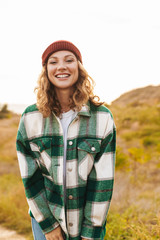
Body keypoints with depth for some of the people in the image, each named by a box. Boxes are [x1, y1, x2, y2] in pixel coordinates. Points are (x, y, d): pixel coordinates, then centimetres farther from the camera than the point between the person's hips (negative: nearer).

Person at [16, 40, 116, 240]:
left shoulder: (102, 117, -9)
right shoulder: (31, 118, -7)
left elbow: (103, 179, -9)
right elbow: (30, 177, -4)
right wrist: (47, 223, -6)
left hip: (90, 221, 0)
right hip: (45, 217, 1)